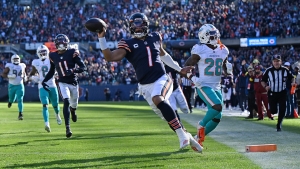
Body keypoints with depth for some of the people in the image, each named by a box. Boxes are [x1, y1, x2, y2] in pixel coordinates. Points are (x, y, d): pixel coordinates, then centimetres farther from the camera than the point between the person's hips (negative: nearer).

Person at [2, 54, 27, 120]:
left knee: (20, 100, -10)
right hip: (12, 85, -1)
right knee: (12, 98, 12)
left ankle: (20, 114, -9)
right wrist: (9, 76, -22)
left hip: (20, 85, 1)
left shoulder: (22, 66, 4)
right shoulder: (9, 66, -7)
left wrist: (24, 77, 1)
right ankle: (10, 101, 51)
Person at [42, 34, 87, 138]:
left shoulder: (72, 53, -9)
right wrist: (44, 81, 3)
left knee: (74, 104, 14)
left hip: (73, 82, 0)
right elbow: (51, 71, 14)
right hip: (63, 83, 0)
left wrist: (73, 70, -29)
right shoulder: (53, 56, 0)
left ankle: (72, 110, 55)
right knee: (66, 102, -21)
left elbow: (83, 67, -12)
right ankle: (67, 127, -23)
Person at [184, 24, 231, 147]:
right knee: (217, 106, -28)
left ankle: (198, 137, 22)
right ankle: (201, 125, -2)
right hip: (204, 86, -7)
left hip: (217, 87, 7)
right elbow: (187, 67, -3)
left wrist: (228, 69, -5)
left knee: (217, 118, 5)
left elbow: (227, 70, 19)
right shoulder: (200, 50, -9)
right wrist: (193, 79, -18)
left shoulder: (222, 51, 7)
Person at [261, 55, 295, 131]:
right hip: (272, 93, -1)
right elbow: (263, 81, 1)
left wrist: (293, 82, -11)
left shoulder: (285, 70, -3)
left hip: (282, 93, 1)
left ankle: (279, 125, 14)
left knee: (282, 109, -6)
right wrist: (265, 86, -19)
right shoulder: (268, 71, -7)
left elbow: (291, 77, 10)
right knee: (273, 111, -1)